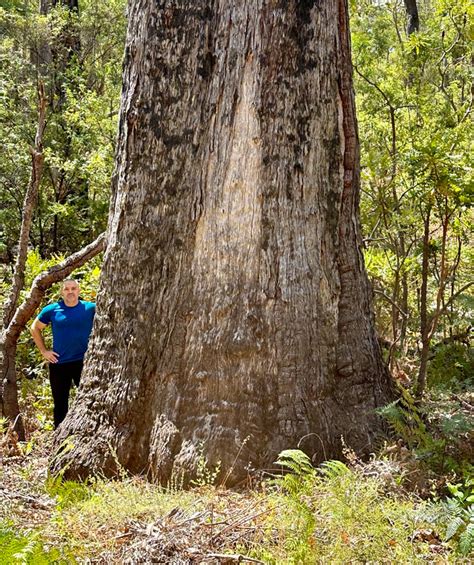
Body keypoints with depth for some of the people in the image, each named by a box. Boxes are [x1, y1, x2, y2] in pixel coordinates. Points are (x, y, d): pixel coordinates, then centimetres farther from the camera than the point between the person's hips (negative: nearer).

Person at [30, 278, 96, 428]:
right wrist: (43, 351, 4)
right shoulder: (52, 309, -2)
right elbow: (35, 328, 11)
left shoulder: (90, 308, -6)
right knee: (60, 404, 13)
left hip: (83, 362, -1)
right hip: (59, 363, 1)